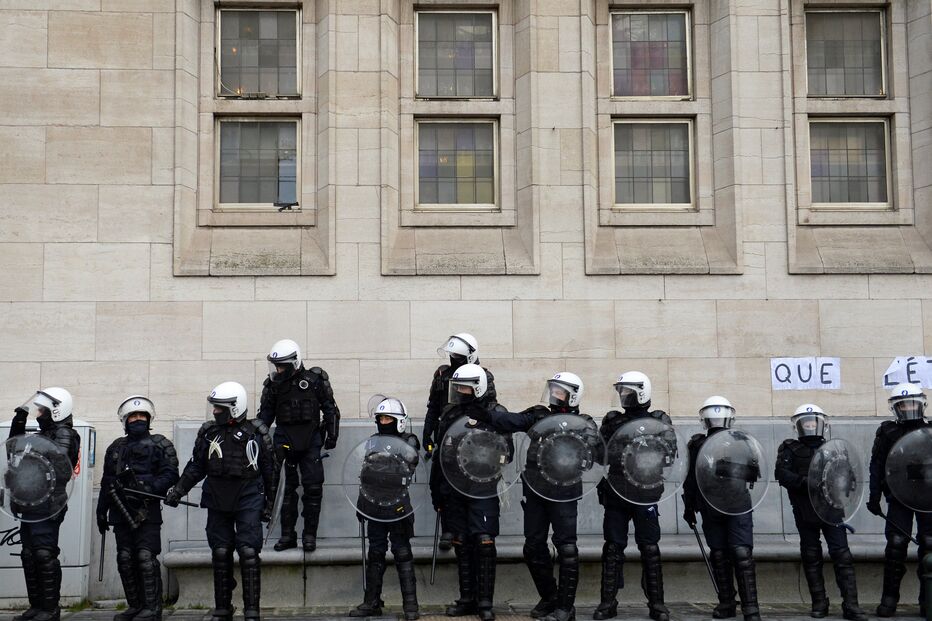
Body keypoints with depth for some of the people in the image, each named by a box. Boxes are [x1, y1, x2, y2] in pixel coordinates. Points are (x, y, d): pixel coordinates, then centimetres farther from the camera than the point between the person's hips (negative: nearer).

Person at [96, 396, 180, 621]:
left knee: (146, 558, -11)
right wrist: (101, 511, 19)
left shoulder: (160, 445, 5)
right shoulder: (116, 448, 20)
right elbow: (107, 482, 23)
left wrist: (149, 488, -19)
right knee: (125, 560, 6)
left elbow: (170, 475, -5)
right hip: (121, 511, 5)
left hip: (147, 511, -5)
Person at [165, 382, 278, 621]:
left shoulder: (256, 433, -3)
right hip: (218, 501, 3)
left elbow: (270, 470, 4)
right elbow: (196, 467, 12)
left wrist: (269, 503, 4)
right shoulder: (208, 432, 5)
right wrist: (178, 490, 1)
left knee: (248, 553, -8)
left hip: (248, 500, -3)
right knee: (220, 554, 6)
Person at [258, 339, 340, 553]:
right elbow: (265, 415, 15)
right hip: (285, 441, 2)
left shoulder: (315, 380, -2)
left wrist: (332, 435, 1)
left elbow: (330, 409, 5)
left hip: (310, 441, -2)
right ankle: (287, 535, 11)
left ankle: (310, 534, 5)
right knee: (286, 489, 3)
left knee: (313, 488, -4)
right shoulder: (273, 385, 6)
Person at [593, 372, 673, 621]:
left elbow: (670, 452, -4)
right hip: (615, 493, 3)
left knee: (650, 548, 2)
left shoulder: (659, 420, 3)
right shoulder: (612, 420, 10)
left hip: (645, 494, -2)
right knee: (613, 547, 5)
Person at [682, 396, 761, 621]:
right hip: (710, 510, 2)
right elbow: (690, 479, 13)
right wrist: (689, 508, 14)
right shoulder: (697, 445, 7)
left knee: (743, 555, -9)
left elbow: (754, 474, 2)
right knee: (719, 556, 8)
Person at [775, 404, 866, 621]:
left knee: (842, 555, -6)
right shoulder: (789, 448, 7)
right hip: (805, 511, -1)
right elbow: (782, 473, -6)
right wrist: (805, 482, -20)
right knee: (811, 558, 6)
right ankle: (819, 603, 15)